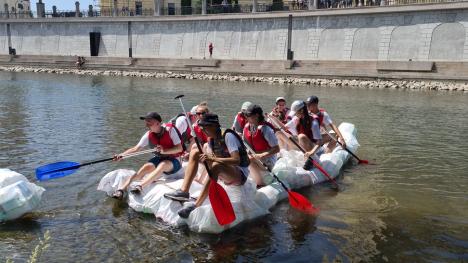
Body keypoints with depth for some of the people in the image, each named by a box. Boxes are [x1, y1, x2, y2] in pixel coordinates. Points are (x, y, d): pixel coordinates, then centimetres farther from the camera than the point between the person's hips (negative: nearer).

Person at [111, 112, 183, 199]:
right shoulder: (148, 135, -3)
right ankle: (121, 188, -33)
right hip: (159, 159, 4)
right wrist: (121, 155, -21)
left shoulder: (170, 130, -15)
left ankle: (140, 186, -48)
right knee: (146, 167, -24)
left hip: (173, 161, -4)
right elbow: (136, 148, -6)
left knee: (163, 165, -35)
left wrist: (164, 151, -32)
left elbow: (180, 148, -18)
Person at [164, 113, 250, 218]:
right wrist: (195, 157, -14)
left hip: (240, 174, -8)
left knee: (216, 166, -40)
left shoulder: (228, 136, -17)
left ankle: (196, 205, -41)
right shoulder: (211, 140, 7)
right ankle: (184, 191, -15)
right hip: (224, 174, 8)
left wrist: (212, 159, -37)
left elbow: (236, 160, -29)